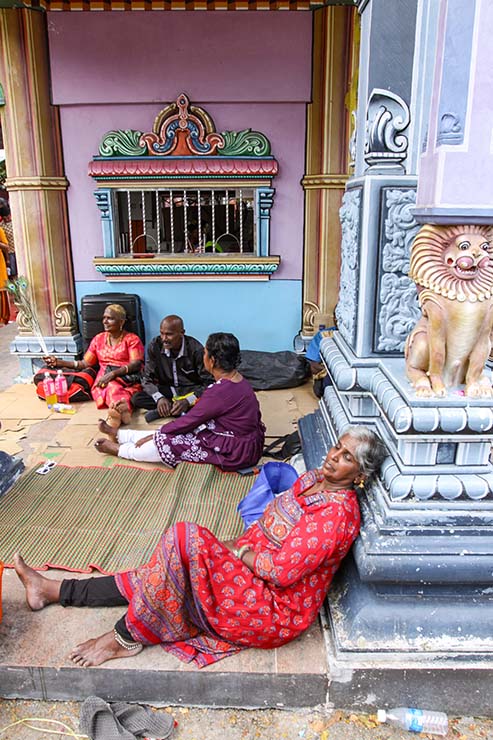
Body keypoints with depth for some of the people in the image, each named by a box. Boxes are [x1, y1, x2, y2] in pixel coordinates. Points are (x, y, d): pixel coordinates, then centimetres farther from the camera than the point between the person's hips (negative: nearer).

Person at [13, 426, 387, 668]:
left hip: (276, 610, -8)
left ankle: (126, 637, -6)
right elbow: (270, 522, 17)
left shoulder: (338, 514, -23)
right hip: (251, 571, 9)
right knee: (166, 575, 3)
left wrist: (239, 552, -10)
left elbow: (281, 571, -25)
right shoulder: (313, 479, 6)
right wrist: (239, 546, 3)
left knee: (184, 538, -22)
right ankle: (55, 590, 15)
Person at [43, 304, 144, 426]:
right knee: (111, 386, -36)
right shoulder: (98, 339, 22)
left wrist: (113, 373, -23)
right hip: (105, 380, 2)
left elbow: (136, 364, -7)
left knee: (112, 386, -38)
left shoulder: (132, 339, 8)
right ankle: (122, 409, -68)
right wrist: (58, 362, 8)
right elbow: (85, 363, 19)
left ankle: (116, 412, -69)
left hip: (128, 378, -2)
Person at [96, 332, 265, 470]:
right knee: (172, 432, 11)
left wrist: (154, 435, -3)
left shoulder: (220, 391, -25)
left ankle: (117, 449, 19)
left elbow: (188, 422, -16)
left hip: (236, 452, -8)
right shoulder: (236, 379, 2)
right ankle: (118, 435, 26)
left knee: (167, 442, -4)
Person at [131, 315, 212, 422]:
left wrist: (188, 401, -33)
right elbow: (147, 379, -6)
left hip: (192, 391, -3)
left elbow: (209, 383, -19)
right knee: (136, 398, -22)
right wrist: (159, 398, -25)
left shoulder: (196, 349, -20)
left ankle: (163, 411, -23)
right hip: (167, 390, 3)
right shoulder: (155, 346, -11)